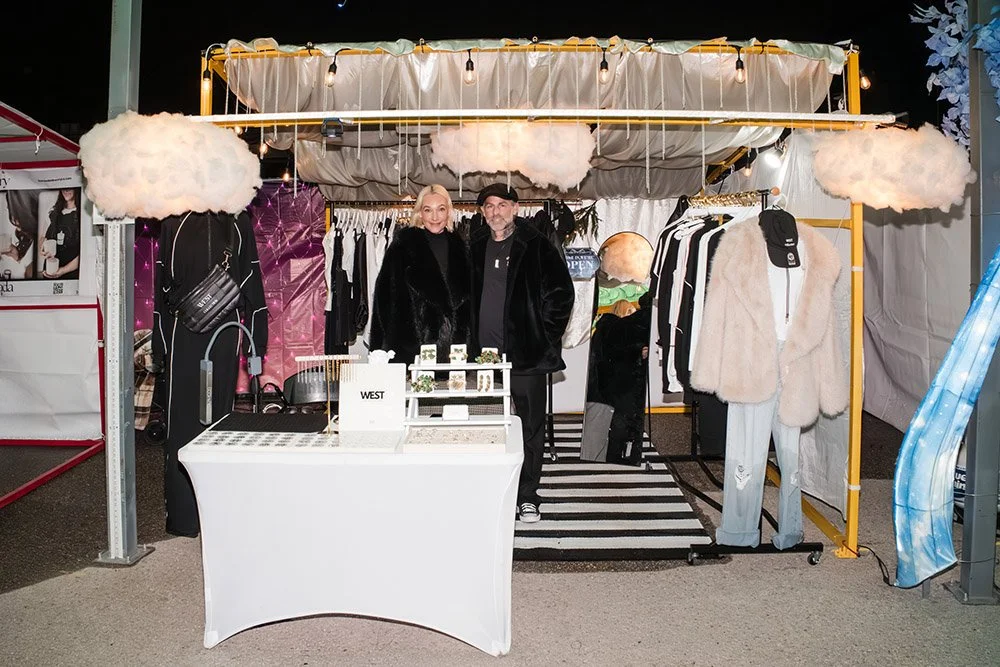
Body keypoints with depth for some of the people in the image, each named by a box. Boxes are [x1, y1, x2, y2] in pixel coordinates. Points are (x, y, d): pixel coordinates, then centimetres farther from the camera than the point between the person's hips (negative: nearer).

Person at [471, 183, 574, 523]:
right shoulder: (475, 248, 11)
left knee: (531, 426, 3)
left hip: (526, 354, -3)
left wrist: (545, 336, -5)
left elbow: (561, 291, -2)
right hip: (485, 352, 4)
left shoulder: (536, 246, -1)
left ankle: (527, 497, 14)